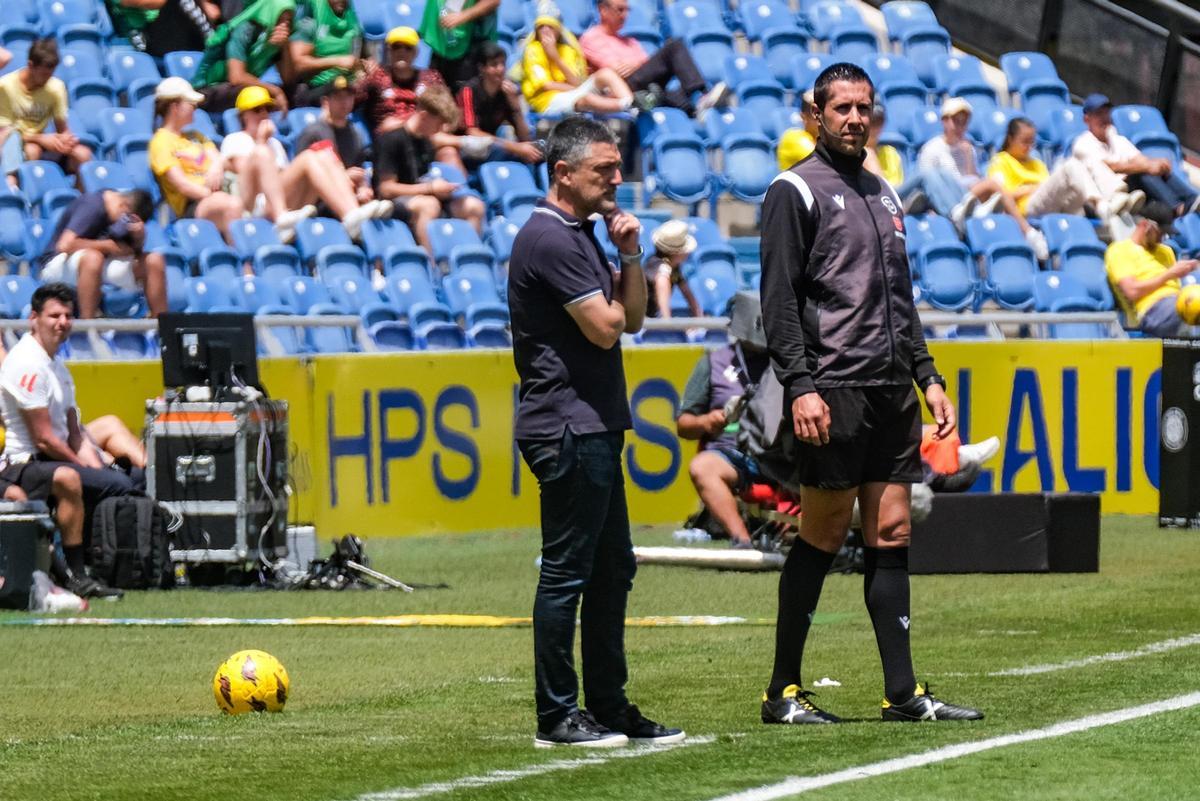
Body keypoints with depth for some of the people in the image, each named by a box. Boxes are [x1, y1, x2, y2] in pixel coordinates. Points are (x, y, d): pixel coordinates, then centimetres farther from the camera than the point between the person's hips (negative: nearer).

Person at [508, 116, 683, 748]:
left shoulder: (583, 234, 17)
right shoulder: (550, 239, -15)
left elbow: (633, 316, 16)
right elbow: (606, 328, -17)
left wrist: (629, 255, 2)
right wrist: (615, 291, 4)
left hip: (596, 428, 10)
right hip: (568, 428, -10)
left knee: (612, 570, 12)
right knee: (566, 572, -6)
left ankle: (610, 707, 17)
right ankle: (556, 718, -2)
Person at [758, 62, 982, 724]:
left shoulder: (882, 194, 21)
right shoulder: (795, 191, -2)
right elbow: (778, 298, -8)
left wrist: (927, 377, 17)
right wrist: (800, 386, -17)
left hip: (891, 393, 7)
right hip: (833, 393, -7)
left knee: (891, 534, 4)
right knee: (824, 534, -6)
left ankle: (902, 692, 3)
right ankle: (782, 691, 1)